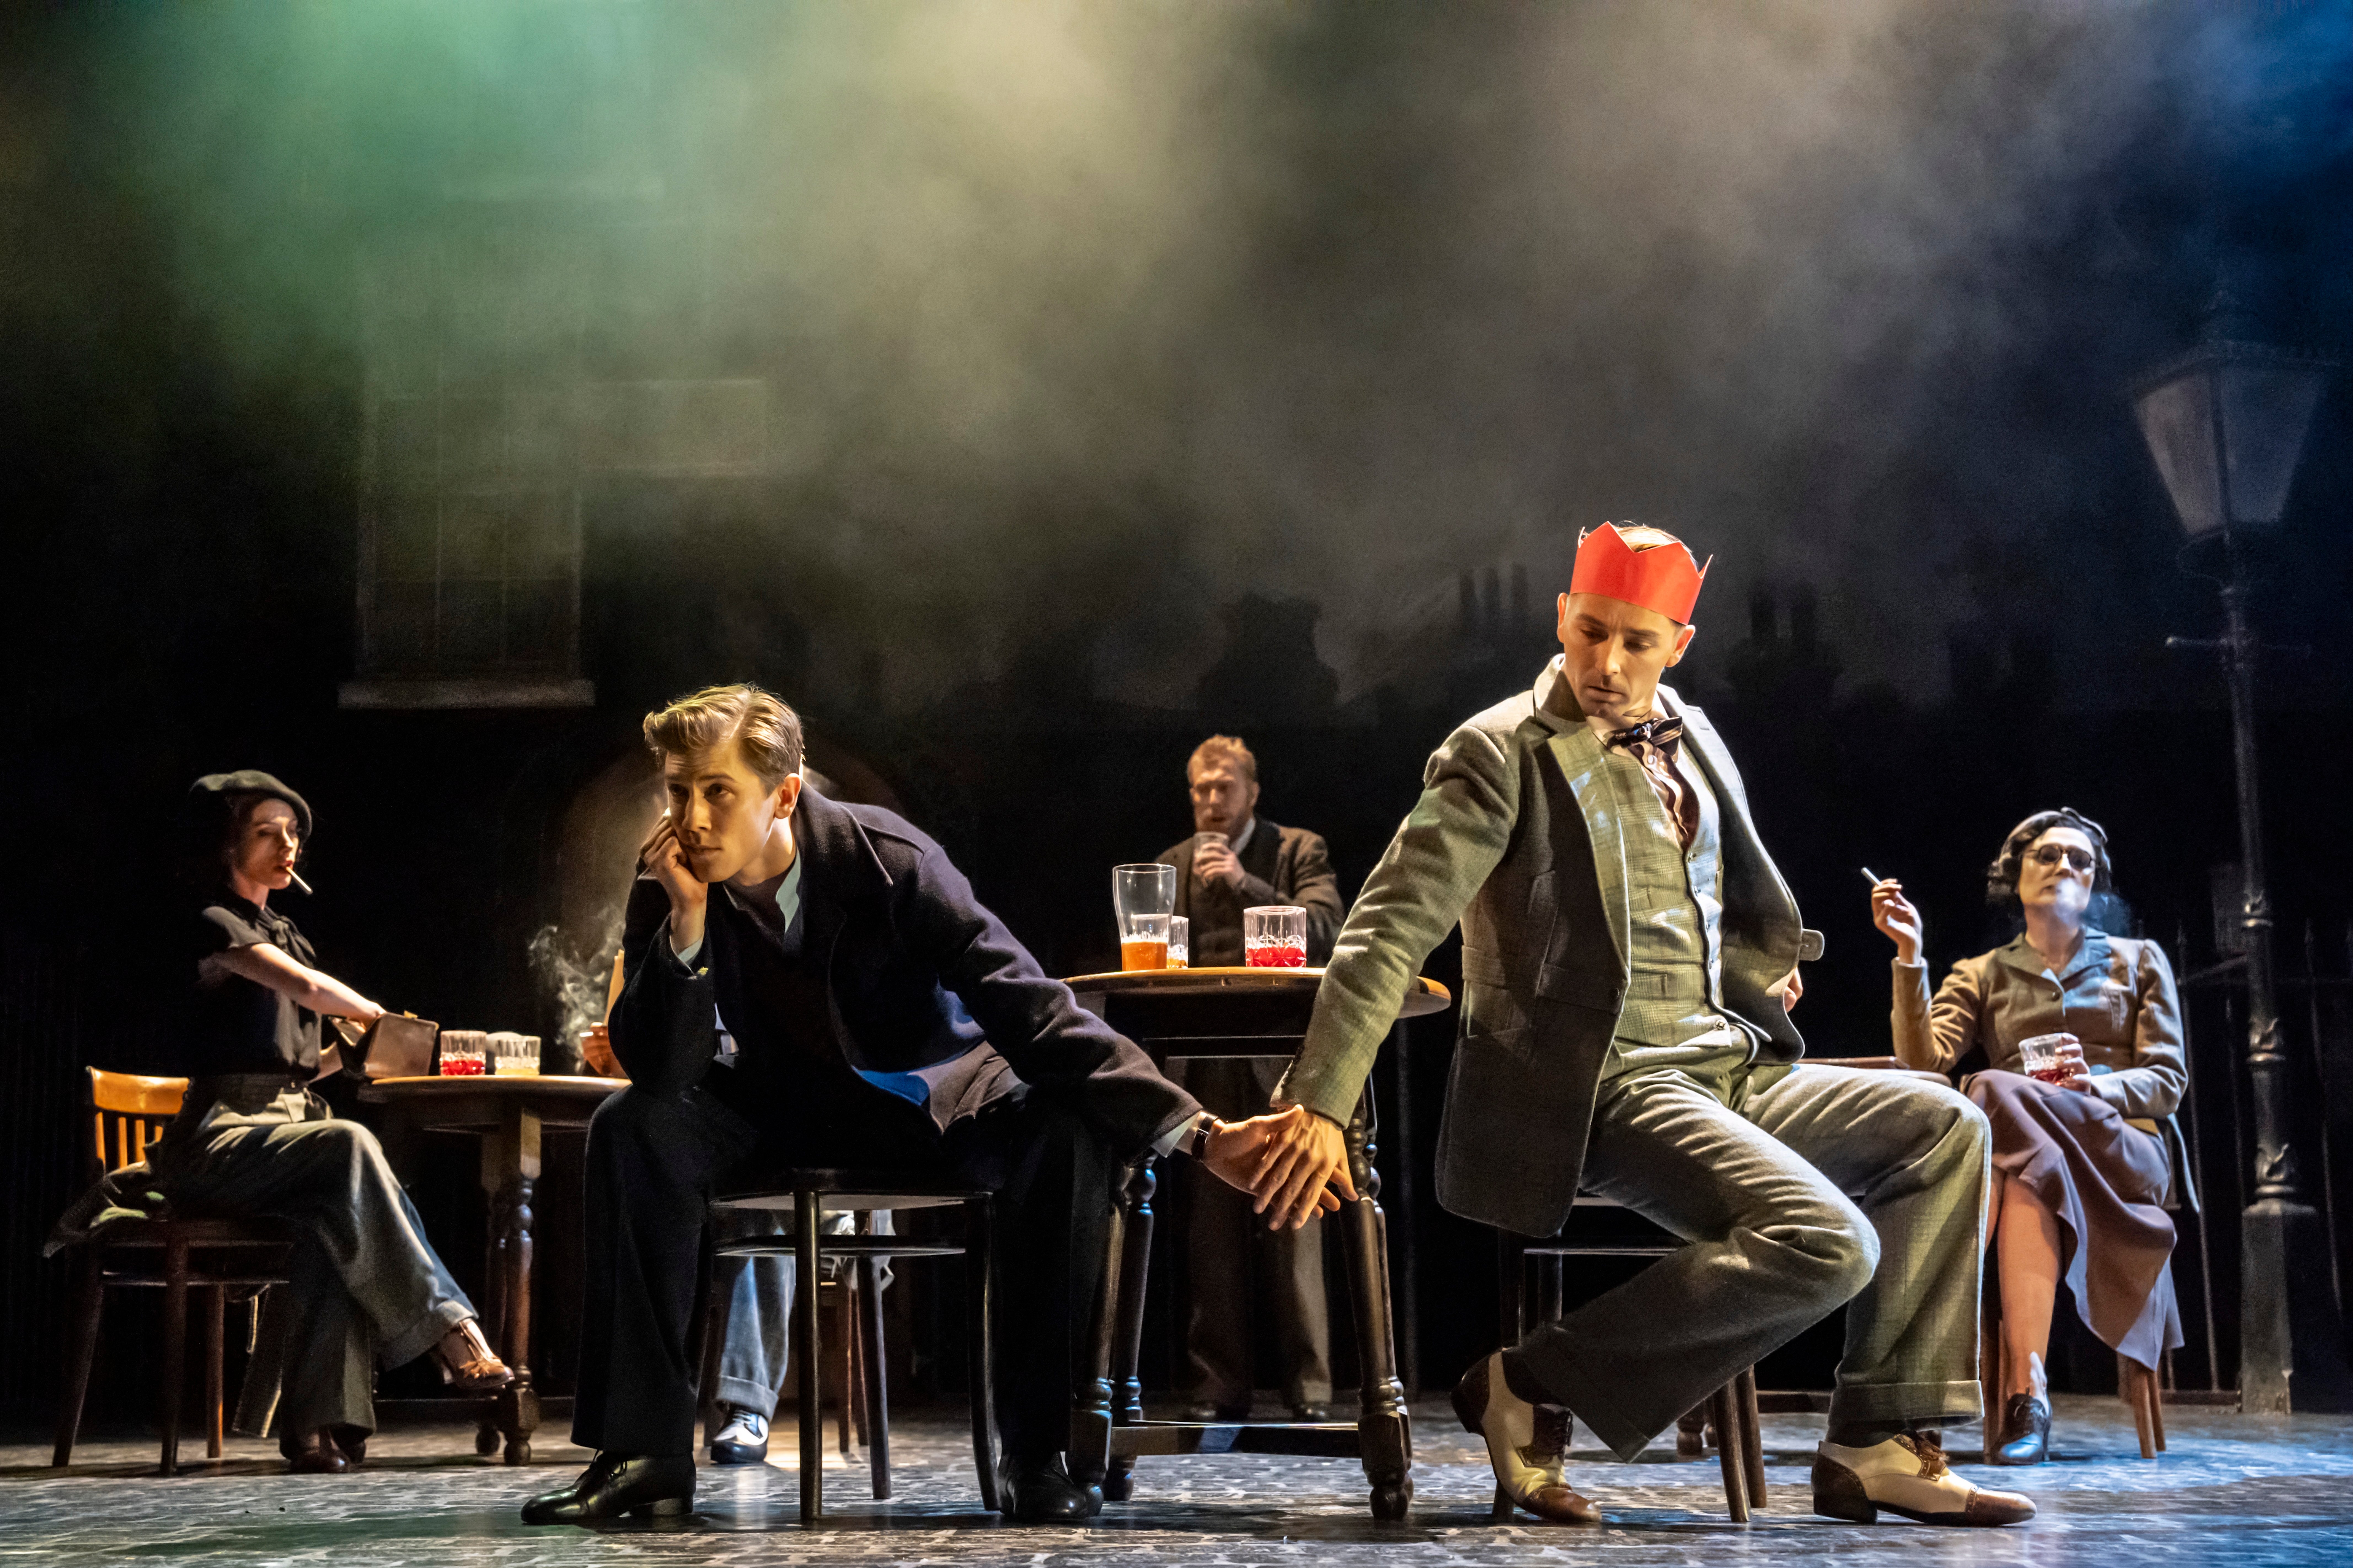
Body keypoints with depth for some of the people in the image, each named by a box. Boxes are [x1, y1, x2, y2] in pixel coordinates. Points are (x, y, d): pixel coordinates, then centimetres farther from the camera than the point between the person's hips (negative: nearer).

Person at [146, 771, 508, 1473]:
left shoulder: (283, 933, 24)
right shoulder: (216, 926, -2)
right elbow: (308, 989, -18)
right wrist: (384, 1019, -2)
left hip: (288, 1125, 7)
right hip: (220, 1141, -6)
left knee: (331, 1215, -29)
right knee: (349, 1145, -36)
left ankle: (317, 1420, -38)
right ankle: (448, 1328, -39)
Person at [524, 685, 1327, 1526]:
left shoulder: (886, 859, -25)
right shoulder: (665, 895, -15)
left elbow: (1030, 1005, -28)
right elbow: (659, 1073, -21)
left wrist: (1193, 1129, -36)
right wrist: (686, 922, -36)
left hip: (941, 1097, -2)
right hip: (784, 1103, 2)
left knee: (1068, 1137, -32)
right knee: (635, 1128, -25)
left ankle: (1037, 1451, -20)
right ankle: (646, 1451, -19)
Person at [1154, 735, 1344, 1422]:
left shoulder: (1300, 851, 6)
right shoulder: (1175, 863, 16)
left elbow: (1323, 927, -10)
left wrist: (1243, 884, -16)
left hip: (1279, 1063, -3)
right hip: (1204, 1069, 3)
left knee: (1293, 1228, -5)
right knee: (1211, 1234, 3)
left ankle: (1310, 1388, -2)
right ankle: (1220, 1386, 9)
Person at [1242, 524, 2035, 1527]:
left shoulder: (1691, 743, 15)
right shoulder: (1502, 754, -7)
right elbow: (1392, 926, -15)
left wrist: (1757, 980, 12)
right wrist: (1319, 1106, -23)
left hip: (1724, 1070, 8)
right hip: (1598, 1090, -8)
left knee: (1943, 1127, 0)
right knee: (1826, 1246, -24)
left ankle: (1881, 1446, 1)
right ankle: (1539, 1387, -13)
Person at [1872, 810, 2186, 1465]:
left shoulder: (2139, 961, 21)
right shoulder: (1982, 976, 23)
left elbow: (2166, 1084, 9)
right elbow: (1925, 1061, 3)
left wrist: (2092, 1085, -13)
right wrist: (1909, 956, -8)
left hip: (2121, 1152, -2)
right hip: (2022, 1150, 2)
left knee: (1995, 1095, -36)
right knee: (2028, 1170, -39)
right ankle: (2028, 1399, -49)